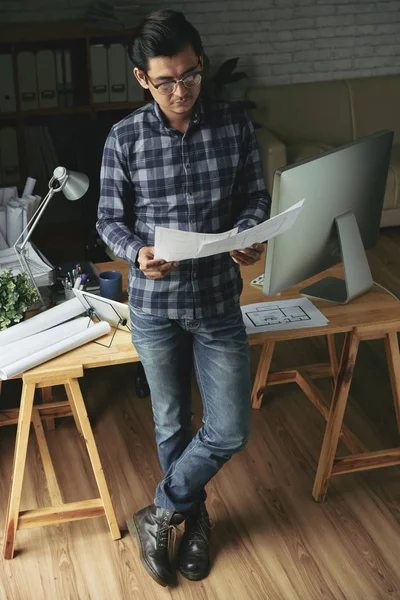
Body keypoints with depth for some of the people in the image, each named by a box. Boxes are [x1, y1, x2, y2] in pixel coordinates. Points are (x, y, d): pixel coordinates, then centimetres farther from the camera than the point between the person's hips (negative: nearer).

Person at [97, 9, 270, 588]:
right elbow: (110, 218, -1)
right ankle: (193, 517, 39)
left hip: (219, 304, 1)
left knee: (230, 432, 2)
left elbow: (256, 198, 2)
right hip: (154, 306, -1)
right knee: (172, 425, 15)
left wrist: (248, 236, -20)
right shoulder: (124, 138, -7)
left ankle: (159, 515, 25)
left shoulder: (235, 124, -5)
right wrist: (138, 253, -22)